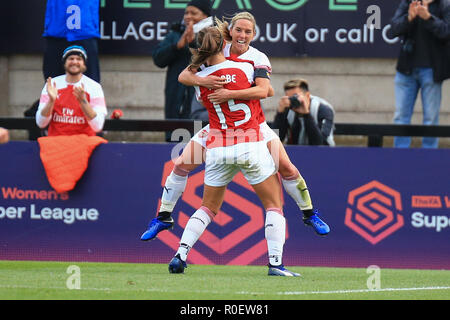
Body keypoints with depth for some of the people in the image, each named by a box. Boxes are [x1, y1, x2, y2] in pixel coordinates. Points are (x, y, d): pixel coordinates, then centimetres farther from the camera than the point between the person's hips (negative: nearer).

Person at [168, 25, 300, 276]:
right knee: (274, 205, 6)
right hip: (251, 145, -3)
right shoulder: (245, 68, -4)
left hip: (217, 149, 3)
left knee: (208, 208, 18)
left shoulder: (200, 80, 1)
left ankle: (180, 255, 4)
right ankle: (276, 263, -6)